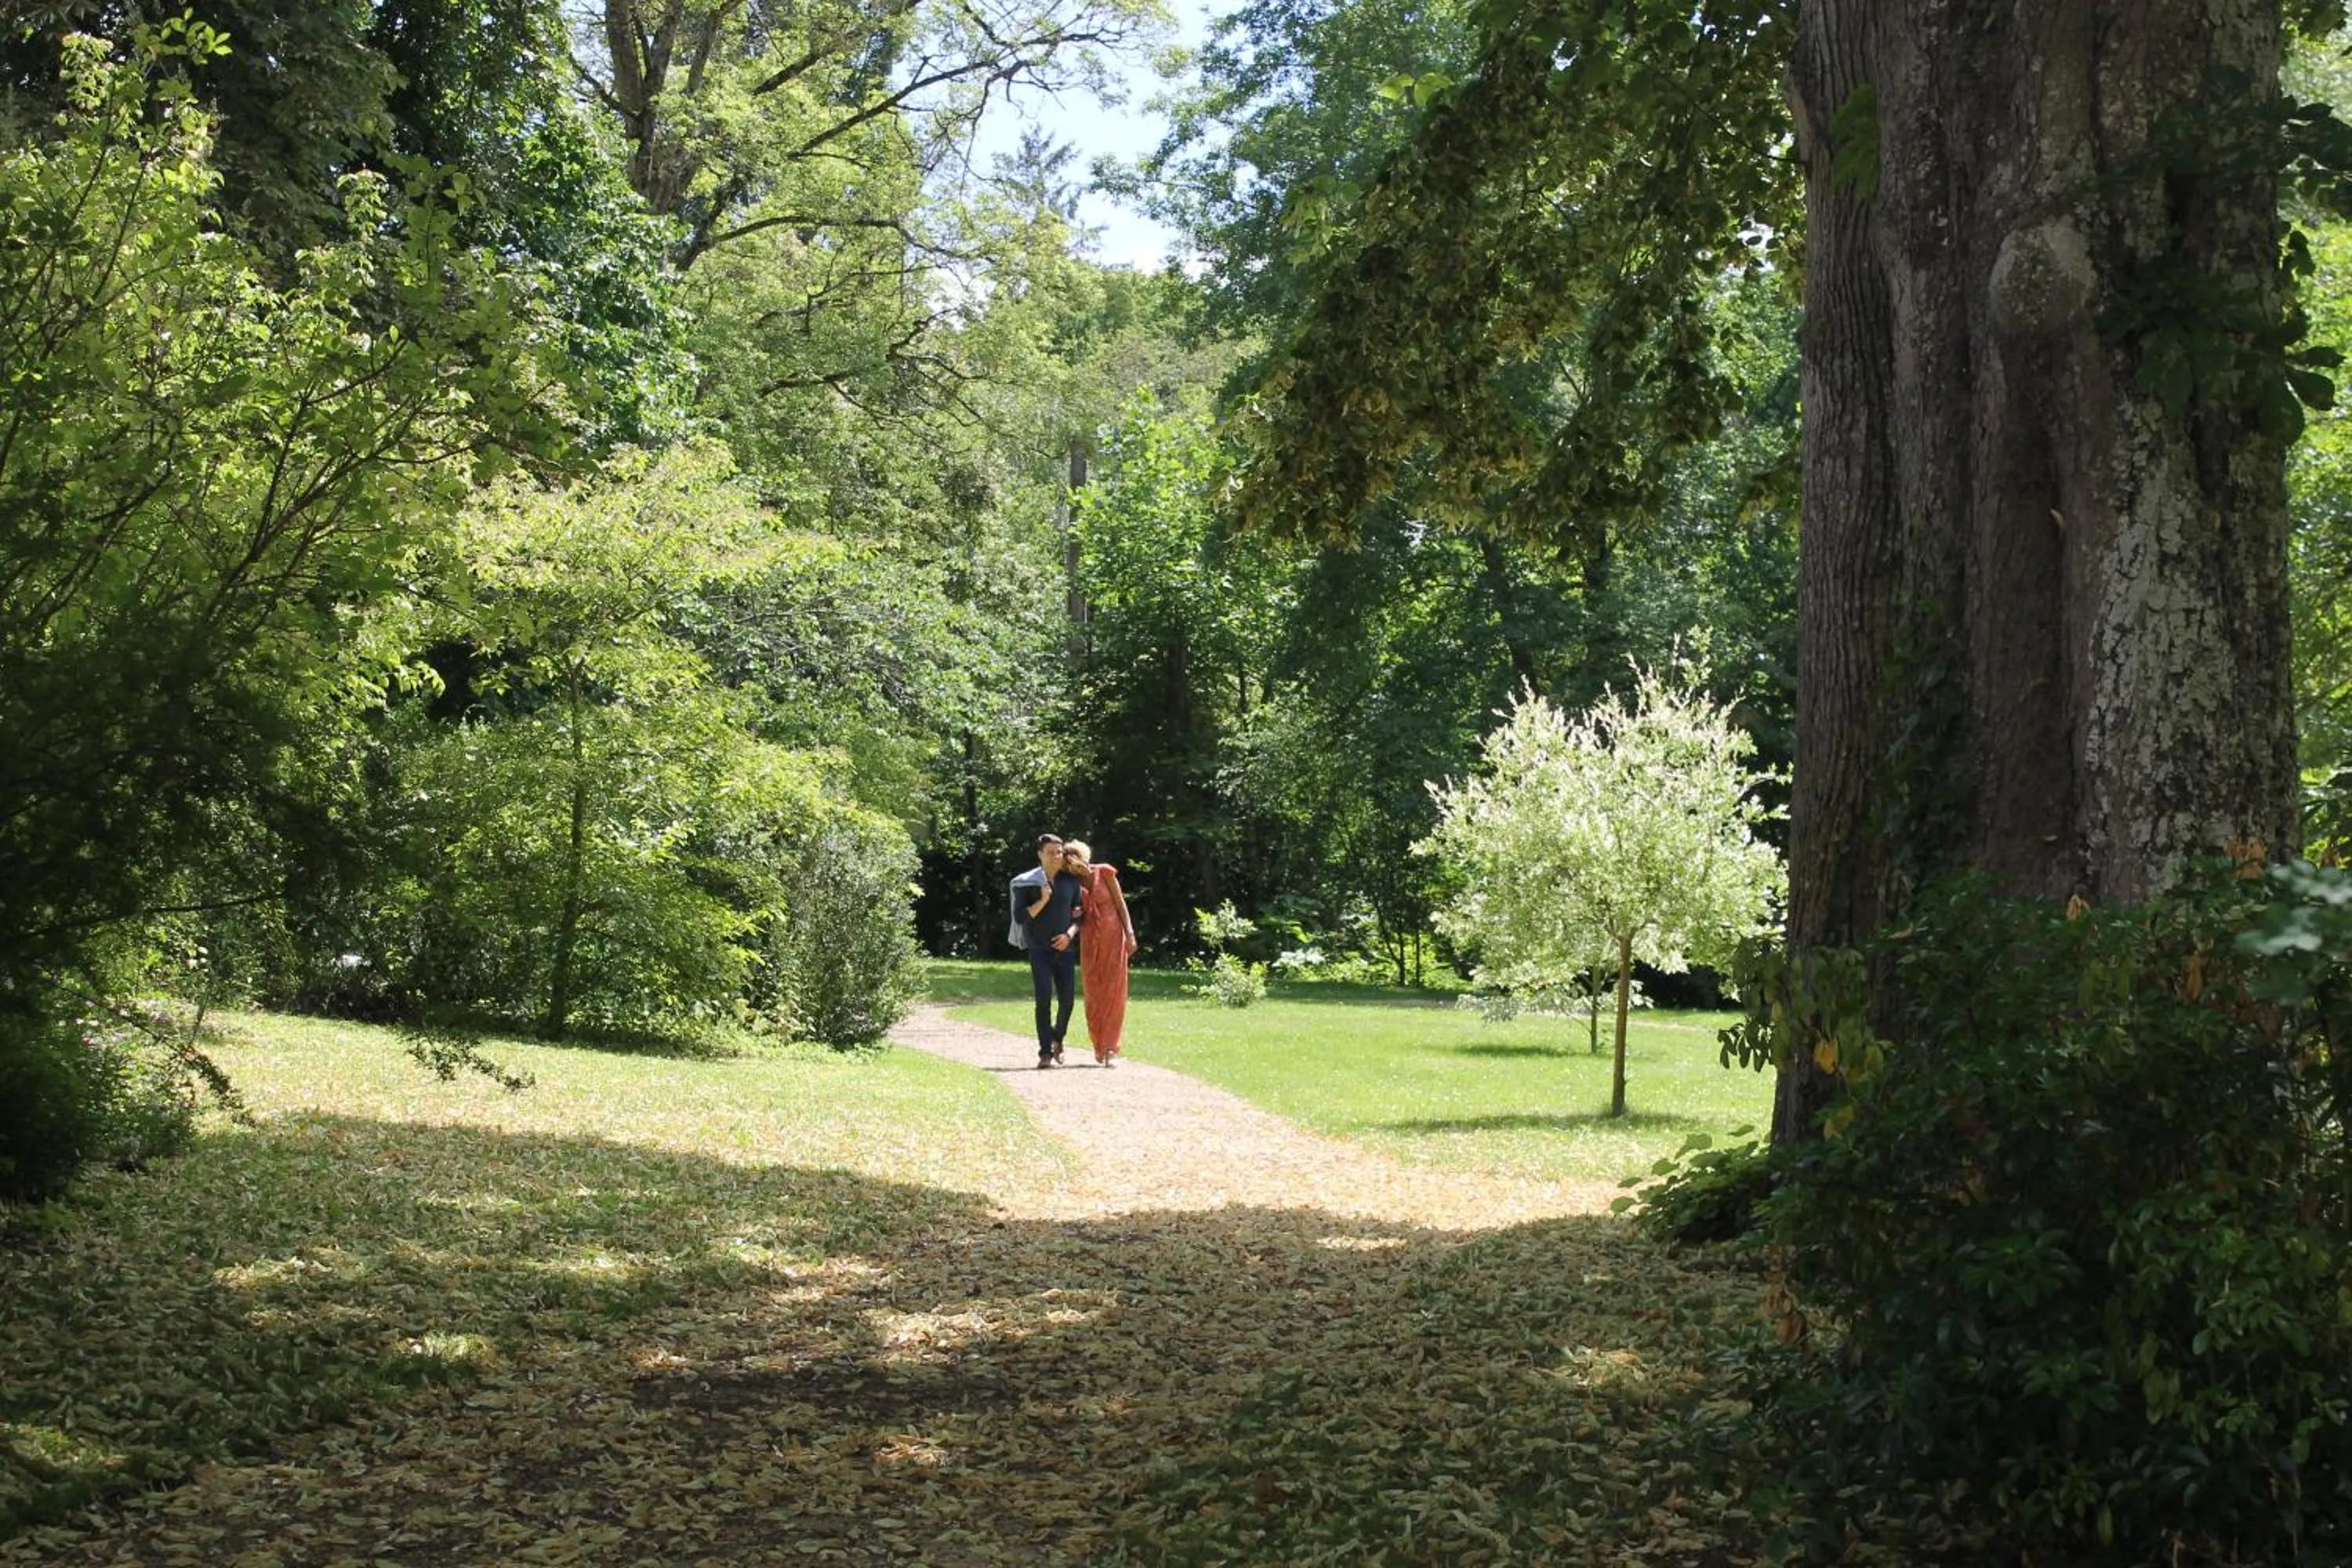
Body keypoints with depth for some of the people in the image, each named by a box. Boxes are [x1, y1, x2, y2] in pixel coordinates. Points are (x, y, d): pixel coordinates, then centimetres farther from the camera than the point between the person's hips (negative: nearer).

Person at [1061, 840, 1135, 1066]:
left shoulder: (1104, 873, -2)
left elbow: (1120, 904, -1)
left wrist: (1130, 935, -8)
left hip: (1113, 936, -3)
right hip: (1090, 940, 3)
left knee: (1114, 990, -7)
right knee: (1094, 993, 4)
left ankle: (1110, 1048, -8)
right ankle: (1098, 1044, 20)